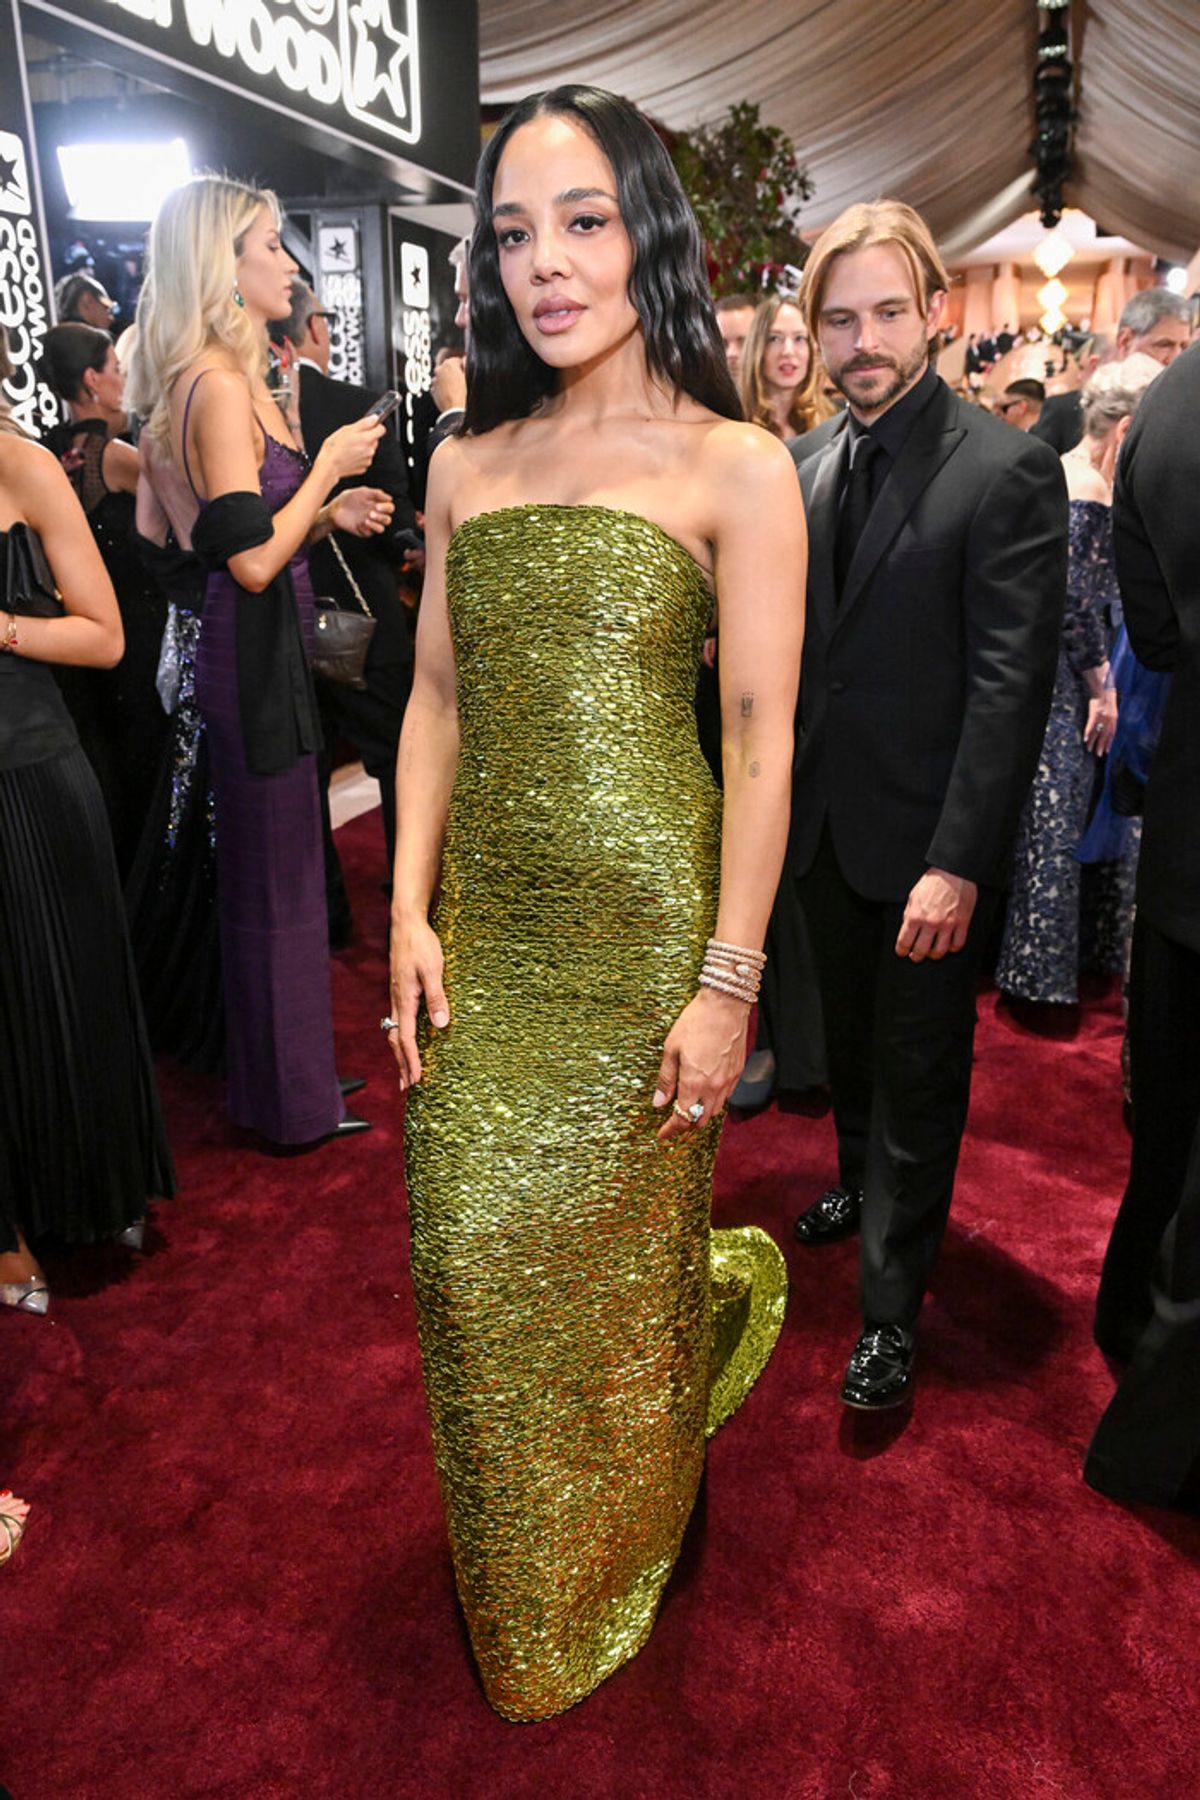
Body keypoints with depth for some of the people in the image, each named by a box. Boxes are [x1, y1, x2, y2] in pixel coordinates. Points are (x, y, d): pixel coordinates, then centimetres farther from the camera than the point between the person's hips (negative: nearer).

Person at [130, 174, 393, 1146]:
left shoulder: (235, 379, 14)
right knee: (276, 880, 1)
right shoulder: (220, 384, -16)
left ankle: (283, 1074, 32)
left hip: (264, 654, 10)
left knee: (273, 872, 17)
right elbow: (251, 560, -23)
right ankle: (293, 1101, 17)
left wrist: (332, 515, 4)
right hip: (256, 657, -10)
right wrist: (329, 466, -13)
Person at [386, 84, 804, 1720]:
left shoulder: (735, 468, -5)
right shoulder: (466, 465, 10)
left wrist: (728, 983, -12)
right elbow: (436, 696, 9)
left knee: (614, 1250, 9)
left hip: (645, 921, -4)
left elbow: (762, 737, -8)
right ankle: (516, 1588, 42)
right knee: (474, 1251, 10)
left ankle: (614, 1556, 44)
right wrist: (411, 912, 2)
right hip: (485, 924, 4)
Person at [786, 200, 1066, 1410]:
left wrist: (958, 864, -23)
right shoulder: (811, 469, 5)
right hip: (826, 822, 6)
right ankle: (858, 1182, 49)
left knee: (918, 1077, 7)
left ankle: (889, 1309, 22)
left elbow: (1011, 684, -19)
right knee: (849, 1039, 23)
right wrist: (778, 790, 6)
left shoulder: (1007, 473, -14)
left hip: (926, 843, -6)